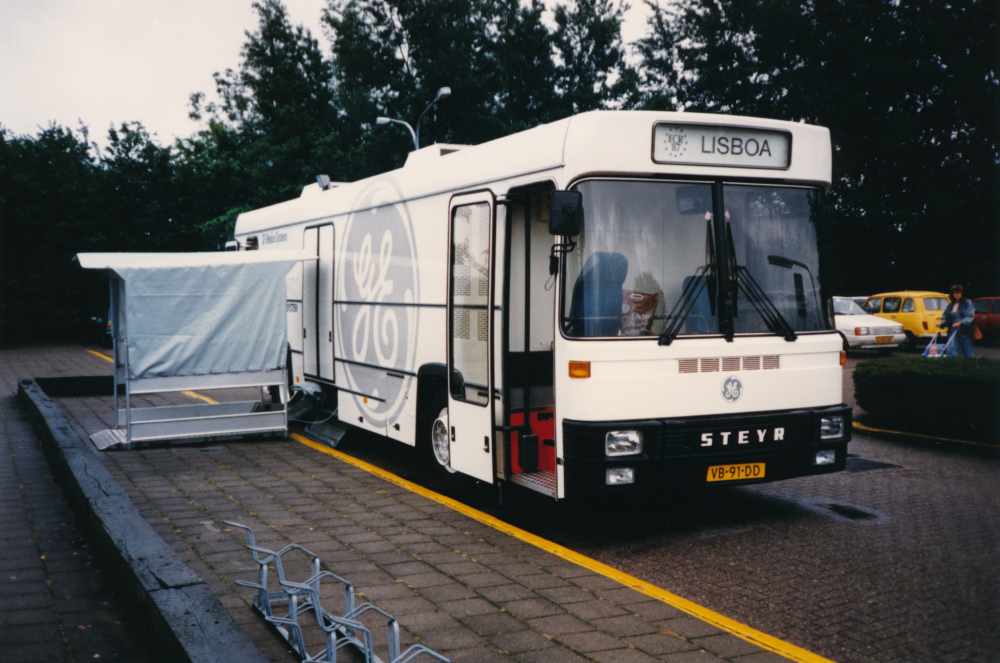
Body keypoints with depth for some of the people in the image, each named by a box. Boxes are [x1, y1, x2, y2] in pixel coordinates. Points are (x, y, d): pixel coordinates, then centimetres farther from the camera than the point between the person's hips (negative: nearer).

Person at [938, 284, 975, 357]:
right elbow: (945, 317, 17)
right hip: (953, 332, 3)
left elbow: (970, 316, -11)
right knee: (950, 353, -11)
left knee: (968, 355, 4)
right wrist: (942, 324, -5)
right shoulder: (950, 305, 13)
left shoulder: (967, 303, -1)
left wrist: (961, 323, -27)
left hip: (964, 333, -3)